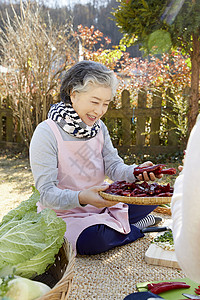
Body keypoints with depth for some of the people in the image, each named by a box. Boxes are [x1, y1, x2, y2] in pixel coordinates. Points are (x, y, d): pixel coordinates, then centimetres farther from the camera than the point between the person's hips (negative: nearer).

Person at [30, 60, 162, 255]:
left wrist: (137, 172, -27)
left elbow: (114, 167, -4)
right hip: (62, 213, -5)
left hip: (99, 205, 6)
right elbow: (47, 193, -23)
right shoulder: (46, 133, -20)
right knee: (92, 239, -35)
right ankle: (134, 228, -5)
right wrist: (81, 197, -43)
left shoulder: (99, 128, 3)